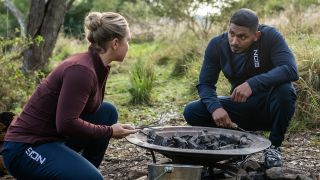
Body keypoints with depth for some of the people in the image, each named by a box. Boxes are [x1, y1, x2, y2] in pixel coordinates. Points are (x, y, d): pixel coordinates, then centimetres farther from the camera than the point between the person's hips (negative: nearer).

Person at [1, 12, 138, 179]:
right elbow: (66, 123, -26)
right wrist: (109, 131, -15)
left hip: (54, 137, 10)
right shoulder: (82, 69, -23)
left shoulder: (98, 66, 5)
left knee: (107, 111, 10)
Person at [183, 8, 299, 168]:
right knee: (191, 112, -17)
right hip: (241, 109, 3)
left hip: (269, 107, -2)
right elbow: (205, 84, -8)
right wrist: (215, 107, -30)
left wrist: (253, 84, -45)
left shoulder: (270, 36, -20)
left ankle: (274, 146, -10)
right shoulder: (217, 45, -10)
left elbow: (291, 70, -33)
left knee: (285, 89, -36)